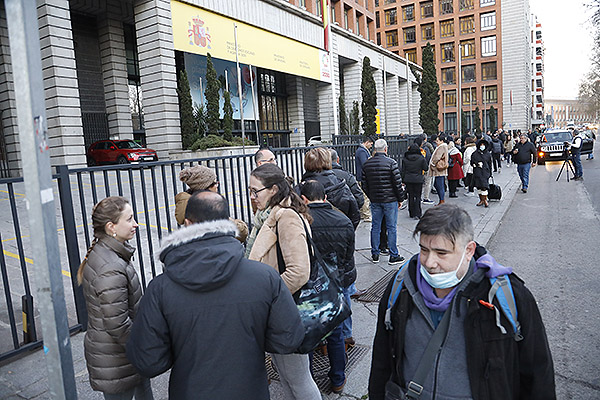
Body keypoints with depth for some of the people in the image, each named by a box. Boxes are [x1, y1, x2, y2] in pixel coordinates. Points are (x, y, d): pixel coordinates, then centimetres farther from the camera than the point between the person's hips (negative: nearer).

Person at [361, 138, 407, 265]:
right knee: (391, 227, 3)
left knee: (375, 226, 12)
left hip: (374, 201, 4)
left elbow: (364, 185, 8)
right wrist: (400, 199, 0)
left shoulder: (367, 164, 4)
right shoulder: (391, 163, -11)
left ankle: (375, 254, 19)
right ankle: (393, 256, 9)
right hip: (390, 200, -4)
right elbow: (398, 183, -10)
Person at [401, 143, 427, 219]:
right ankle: (417, 214, -2)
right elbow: (425, 168, 0)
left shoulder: (405, 159, -1)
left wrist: (403, 180, 10)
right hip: (418, 180, -2)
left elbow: (403, 171, 2)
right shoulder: (421, 158, -8)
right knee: (417, 196, 4)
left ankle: (411, 213, 17)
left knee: (411, 196, 12)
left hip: (408, 180, 2)